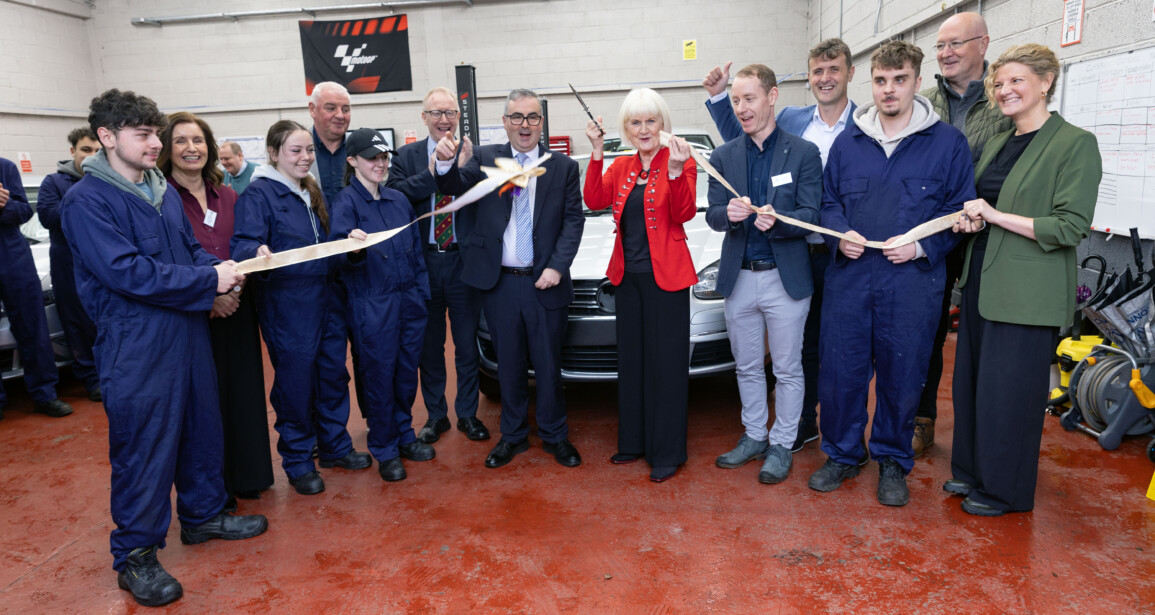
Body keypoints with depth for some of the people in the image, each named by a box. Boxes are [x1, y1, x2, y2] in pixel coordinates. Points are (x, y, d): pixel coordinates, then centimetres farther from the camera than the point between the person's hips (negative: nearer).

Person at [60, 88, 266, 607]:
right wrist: (209, 281, -20)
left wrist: (219, 269, -5)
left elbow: (191, 248, 17)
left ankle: (202, 515, 37)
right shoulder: (87, 201, -12)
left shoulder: (163, 190, 12)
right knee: (143, 446, 1)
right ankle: (134, 554, 18)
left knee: (202, 426, 17)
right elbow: (126, 271, -21)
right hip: (136, 344, -7)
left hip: (188, 329, 8)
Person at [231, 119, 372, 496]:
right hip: (286, 304, -7)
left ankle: (334, 445, 30)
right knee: (295, 380, 2)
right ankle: (297, 461, 19)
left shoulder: (312, 192, 15)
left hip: (326, 297, 7)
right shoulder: (258, 193, -8)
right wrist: (258, 252, -40)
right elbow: (243, 242, -18)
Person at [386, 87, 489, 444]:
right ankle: (436, 415, 27)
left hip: (464, 260, -1)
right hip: (423, 261, 1)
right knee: (429, 344, 12)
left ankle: (467, 414, 25)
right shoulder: (407, 156, 4)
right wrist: (432, 173, -18)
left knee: (467, 343, 9)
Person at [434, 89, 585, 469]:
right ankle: (513, 435, 29)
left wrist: (557, 266, -13)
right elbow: (456, 187, -11)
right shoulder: (485, 158, 4)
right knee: (509, 363, 13)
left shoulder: (564, 166, 3)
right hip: (499, 282, 1)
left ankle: (554, 435, 26)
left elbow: (573, 220, -1)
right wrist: (446, 163, -33)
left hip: (544, 282, -1)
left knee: (547, 363, 9)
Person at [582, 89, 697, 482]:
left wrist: (676, 171, -30)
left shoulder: (680, 161, -3)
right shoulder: (621, 167, 11)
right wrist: (597, 153, -11)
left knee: (665, 364, 0)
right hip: (628, 276, 6)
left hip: (665, 276, -5)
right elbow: (594, 200, -5)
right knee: (631, 361, 13)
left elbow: (684, 213, -17)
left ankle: (667, 453, 12)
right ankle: (634, 442, 27)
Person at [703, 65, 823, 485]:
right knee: (747, 367, 15)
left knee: (787, 369, 7)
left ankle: (781, 445, 23)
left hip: (786, 277, -3)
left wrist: (777, 221, -28)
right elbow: (712, 216, 1)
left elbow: (811, 214, -8)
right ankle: (754, 436, 31)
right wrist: (728, 214, -22)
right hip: (739, 277, 3)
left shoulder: (804, 152, -3)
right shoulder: (723, 156, 7)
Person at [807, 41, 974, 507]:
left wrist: (921, 245, -13)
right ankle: (843, 454, 26)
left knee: (902, 376, 7)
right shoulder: (848, 141, 10)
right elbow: (828, 201, 15)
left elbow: (961, 209, 2)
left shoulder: (948, 142, 2)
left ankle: (892, 460, 28)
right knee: (839, 371, 5)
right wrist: (840, 235, -5)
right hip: (848, 277, 2)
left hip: (912, 282, -2)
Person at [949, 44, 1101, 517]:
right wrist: (969, 220, 1)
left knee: (1009, 390, 1)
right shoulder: (997, 144, 13)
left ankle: (1004, 490, 19)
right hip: (981, 281, 7)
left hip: (1027, 292, -7)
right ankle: (971, 469, 30)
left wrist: (995, 216, -18)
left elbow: (1071, 227, -15)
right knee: (971, 380, 13)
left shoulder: (1075, 144, -8)